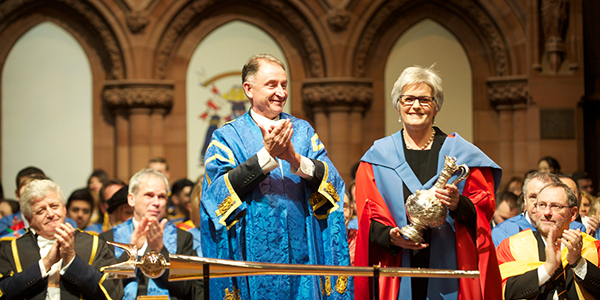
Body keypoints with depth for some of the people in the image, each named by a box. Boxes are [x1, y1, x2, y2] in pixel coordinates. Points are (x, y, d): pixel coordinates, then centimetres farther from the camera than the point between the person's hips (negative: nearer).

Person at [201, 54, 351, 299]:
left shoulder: (302, 131, 13)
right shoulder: (227, 137, 4)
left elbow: (330, 180, 1)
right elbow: (220, 191, -11)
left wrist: (295, 159, -17)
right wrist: (266, 155, -17)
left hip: (302, 251, 3)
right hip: (254, 253, -3)